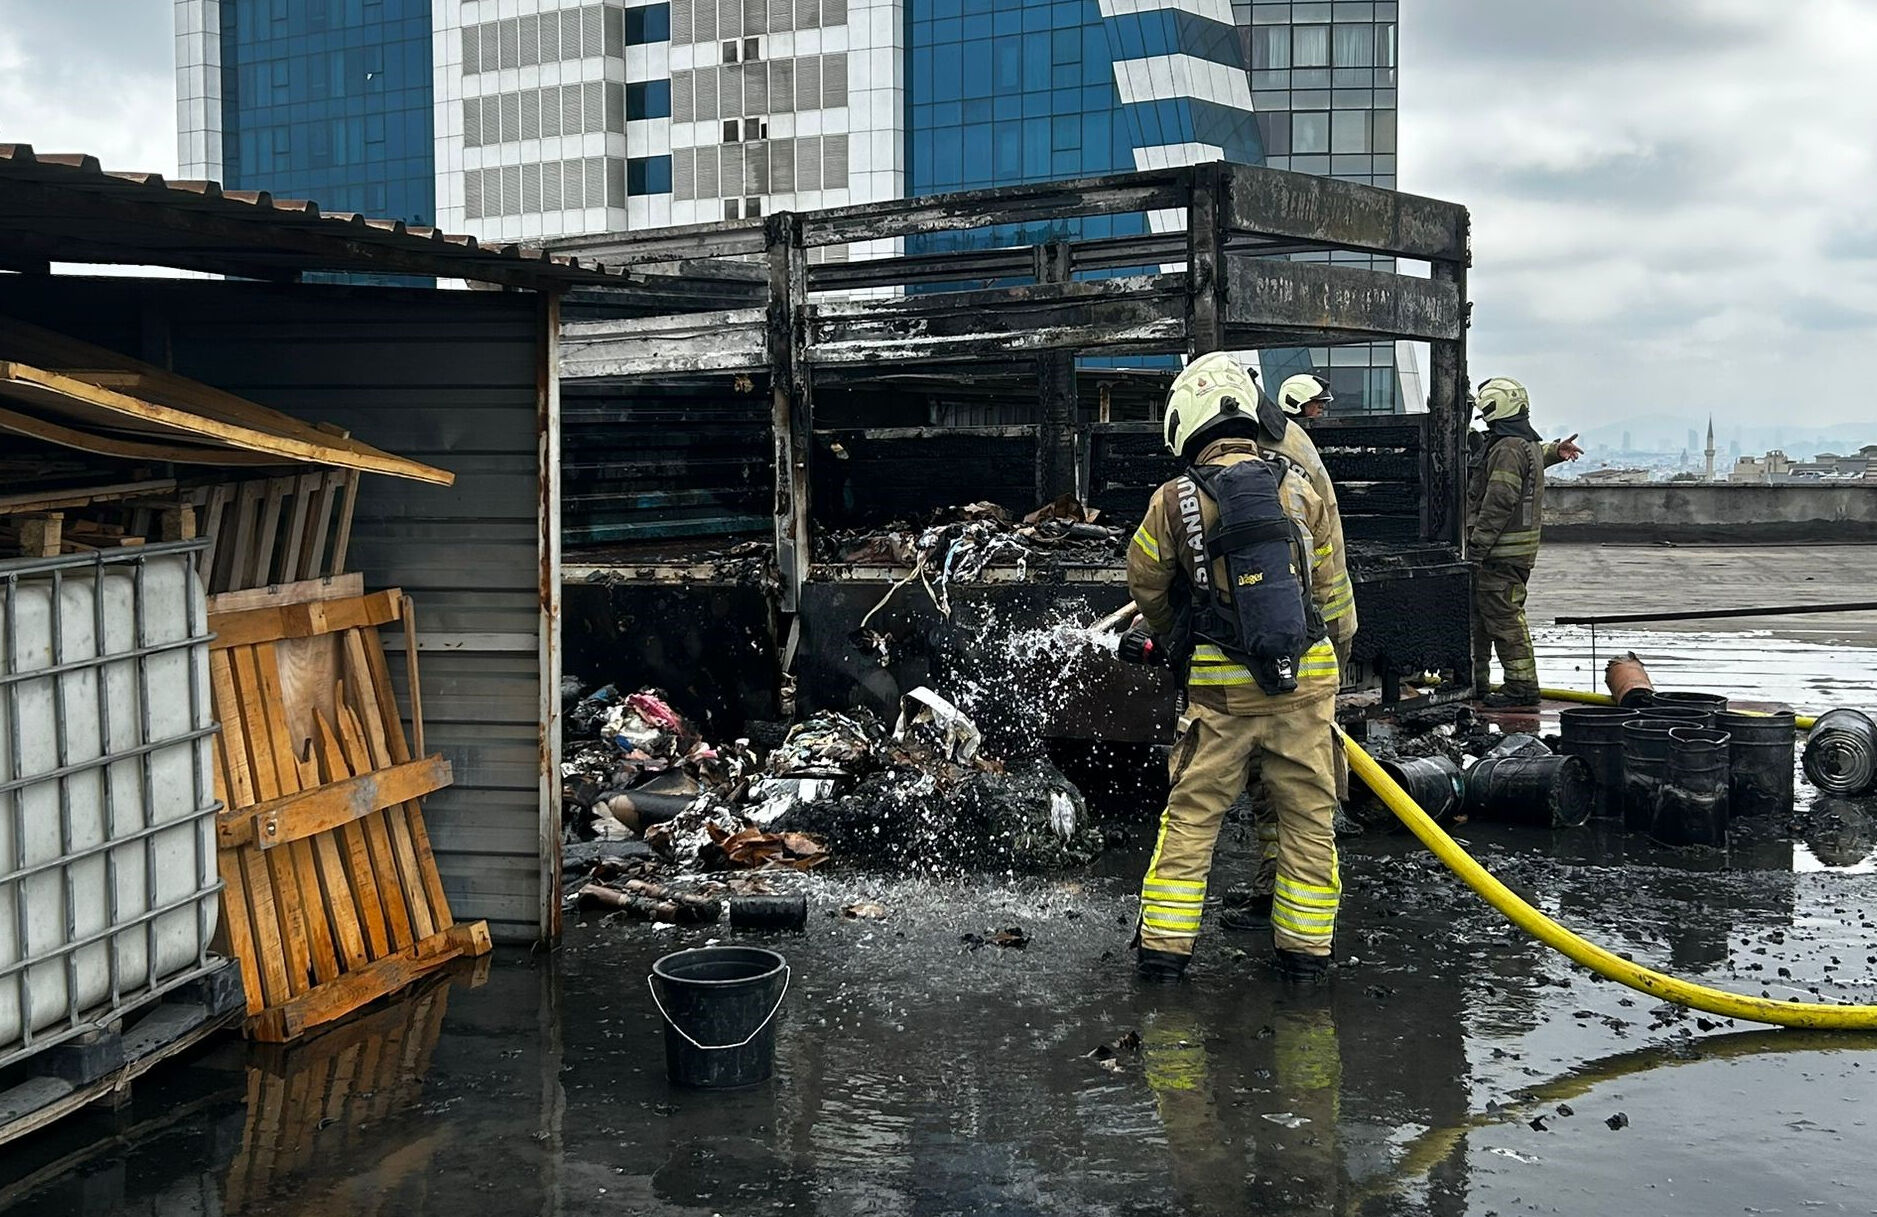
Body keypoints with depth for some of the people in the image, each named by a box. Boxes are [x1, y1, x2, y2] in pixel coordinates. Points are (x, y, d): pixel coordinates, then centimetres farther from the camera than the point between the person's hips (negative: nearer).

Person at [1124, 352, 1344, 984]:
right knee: (1308, 818, 12)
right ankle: (1304, 952, 19)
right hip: (1305, 680, 2)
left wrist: (1170, 635, 26)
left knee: (1190, 818, 10)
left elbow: (1148, 589, 6)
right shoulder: (1301, 492, 1)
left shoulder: (1173, 503, -6)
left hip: (1221, 690, -1)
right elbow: (1321, 587, 11)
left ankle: (1163, 949, 14)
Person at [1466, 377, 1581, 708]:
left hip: (1502, 549, -10)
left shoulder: (1507, 448, -17)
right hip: (1519, 544, 10)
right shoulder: (1529, 443, 14)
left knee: (1503, 616, -8)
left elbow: (1498, 503, -21)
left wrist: (1477, 546, -19)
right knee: (1478, 611, 17)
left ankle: (1522, 687, -6)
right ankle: (1475, 679, 25)